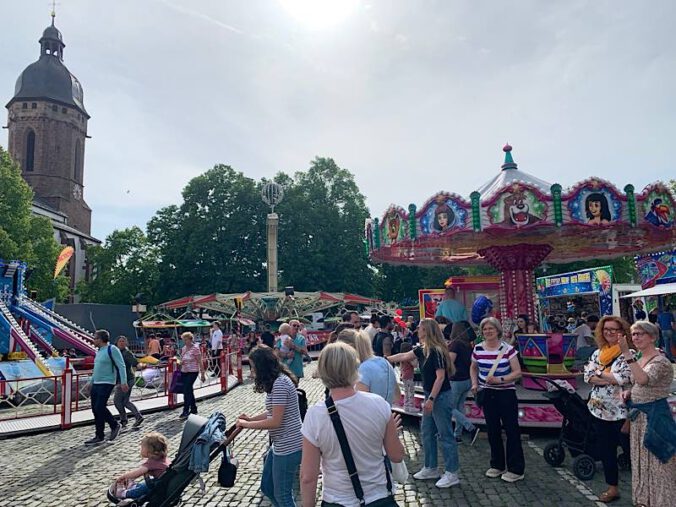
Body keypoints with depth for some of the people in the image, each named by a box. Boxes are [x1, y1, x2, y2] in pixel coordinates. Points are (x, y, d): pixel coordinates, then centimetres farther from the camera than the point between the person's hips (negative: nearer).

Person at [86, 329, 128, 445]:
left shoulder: (112, 349, -12)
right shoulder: (99, 351, 15)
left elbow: (121, 366, -16)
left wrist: (123, 382, -22)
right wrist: (91, 381, 23)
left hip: (106, 384, -9)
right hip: (96, 384, 9)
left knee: (99, 408, -13)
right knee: (95, 409, 7)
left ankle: (114, 425, 8)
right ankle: (99, 436, 15)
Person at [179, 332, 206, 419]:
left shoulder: (195, 348, -12)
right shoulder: (184, 348, 9)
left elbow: (200, 362, -11)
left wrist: (202, 374, -12)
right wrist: (181, 362, 3)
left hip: (192, 372, -7)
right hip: (184, 372, 7)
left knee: (187, 391, -10)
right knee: (189, 391, 13)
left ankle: (185, 412, -3)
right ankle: (194, 409, 25)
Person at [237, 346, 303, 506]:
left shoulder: (280, 383, -23)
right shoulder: (278, 380, 9)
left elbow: (275, 421, -23)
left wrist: (247, 425, -12)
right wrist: (251, 418, 7)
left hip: (288, 447, -10)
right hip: (281, 445, 10)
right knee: (267, 487, 20)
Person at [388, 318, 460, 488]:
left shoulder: (437, 351, -19)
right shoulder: (422, 350, 6)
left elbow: (440, 376, -21)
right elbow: (403, 356, 16)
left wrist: (431, 399, -22)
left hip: (441, 397, -9)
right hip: (430, 396, 9)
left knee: (445, 434, -1)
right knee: (427, 432, 15)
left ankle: (452, 474, 9)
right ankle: (430, 468, 27)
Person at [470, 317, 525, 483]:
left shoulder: (507, 349, -11)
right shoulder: (478, 349, 0)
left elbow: (517, 372, -11)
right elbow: (473, 368, 17)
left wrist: (499, 380, -22)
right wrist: (475, 384, 2)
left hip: (506, 393, -4)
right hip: (487, 393, 4)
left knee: (512, 430, 0)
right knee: (492, 430, 11)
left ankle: (516, 469, 11)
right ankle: (497, 465, 27)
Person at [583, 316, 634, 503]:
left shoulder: (628, 353, -9)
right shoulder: (597, 353, 9)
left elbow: (624, 378, -21)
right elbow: (588, 376, 0)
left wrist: (600, 373, -9)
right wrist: (611, 378, -14)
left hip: (621, 410, -6)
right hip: (600, 409, 6)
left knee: (630, 448, 5)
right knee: (605, 450, 14)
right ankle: (612, 487, 27)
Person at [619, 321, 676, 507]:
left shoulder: (660, 362, -19)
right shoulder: (640, 359, 8)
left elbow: (643, 379, -38)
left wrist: (627, 354, -42)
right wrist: (629, 393, 3)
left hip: (654, 415, -9)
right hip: (638, 415, 9)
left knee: (655, 461, 4)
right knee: (640, 460, 20)